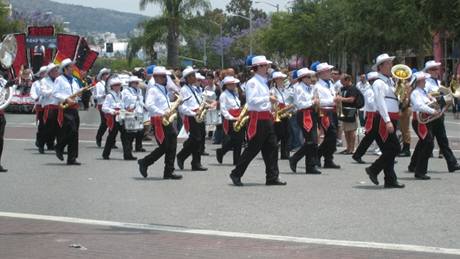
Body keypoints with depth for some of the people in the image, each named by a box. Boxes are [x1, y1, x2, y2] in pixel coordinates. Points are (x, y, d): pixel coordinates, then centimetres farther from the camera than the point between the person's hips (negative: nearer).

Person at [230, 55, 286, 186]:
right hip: (257, 119, -9)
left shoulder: (264, 82, 18)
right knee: (252, 149, -4)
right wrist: (268, 99, -21)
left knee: (272, 148, 5)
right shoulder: (252, 82, -12)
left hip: (267, 118, 9)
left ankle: (272, 177, 8)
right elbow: (251, 100, -23)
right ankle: (236, 174, 6)